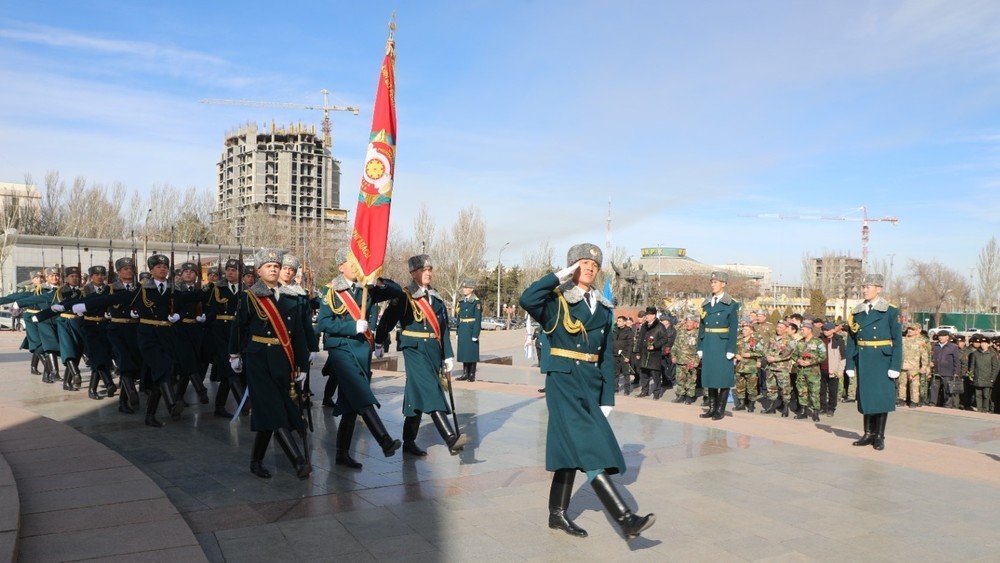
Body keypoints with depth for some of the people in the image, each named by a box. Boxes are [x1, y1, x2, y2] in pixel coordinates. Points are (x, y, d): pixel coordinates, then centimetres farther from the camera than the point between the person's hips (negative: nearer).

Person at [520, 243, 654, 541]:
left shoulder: (603, 309, 12)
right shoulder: (556, 301, -4)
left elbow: (607, 357, 12)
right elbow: (527, 299, -26)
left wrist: (607, 399, 7)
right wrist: (561, 274, -18)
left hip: (591, 385, 6)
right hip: (563, 382, -6)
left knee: (573, 449, 12)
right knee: (590, 449, -13)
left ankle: (557, 514, 26)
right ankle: (625, 519, -17)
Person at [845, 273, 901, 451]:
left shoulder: (890, 312, -3)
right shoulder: (857, 313, 7)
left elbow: (897, 341, -5)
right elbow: (851, 341, 8)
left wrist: (895, 366, -11)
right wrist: (850, 365, 3)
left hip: (882, 361, -4)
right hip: (863, 361, 4)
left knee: (882, 397, 0)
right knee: (865, 396, 9)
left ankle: (879, 436, 10)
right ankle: (868, 434, 19)